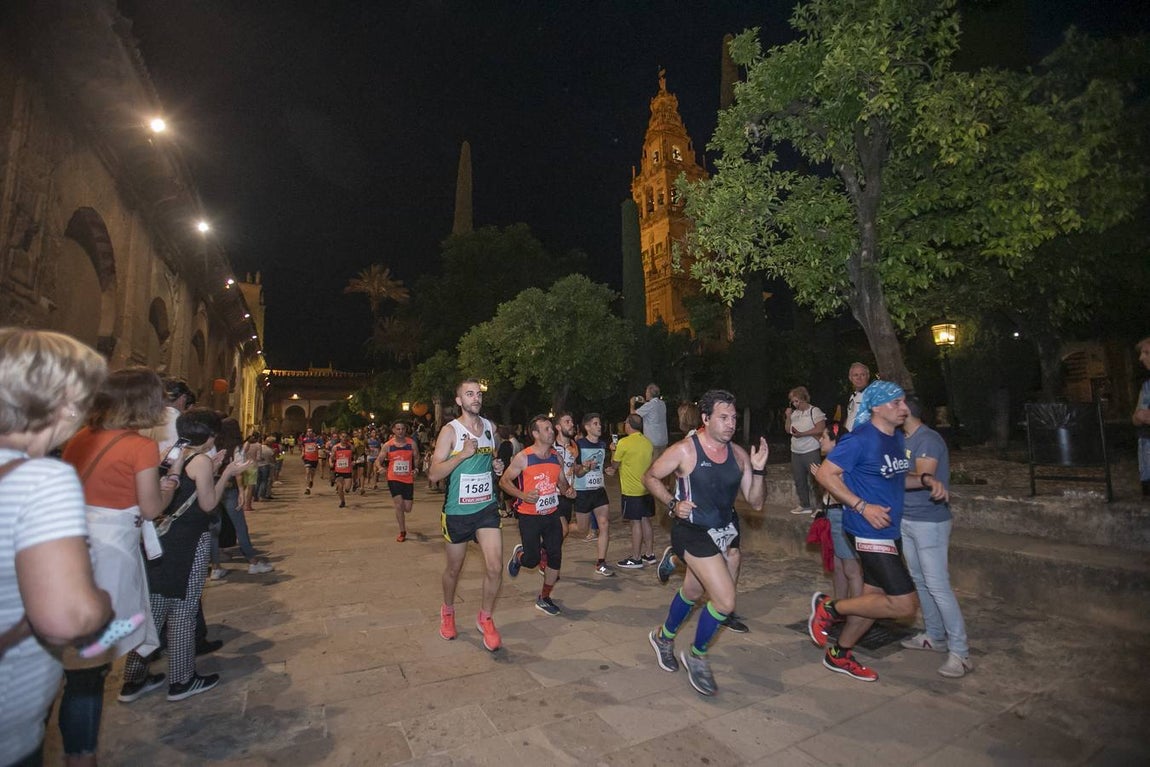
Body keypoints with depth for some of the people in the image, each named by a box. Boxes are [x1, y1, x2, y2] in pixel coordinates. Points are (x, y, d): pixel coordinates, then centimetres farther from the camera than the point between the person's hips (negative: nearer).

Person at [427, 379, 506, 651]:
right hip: (457, 510, -3)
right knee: (454, 568, 15)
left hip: (487, 507, 3)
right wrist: (462, 454, -25)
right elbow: (433, 474, -14)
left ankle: (485, 618, 16)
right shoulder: (450, 430, -10)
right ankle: (448, 610, 43)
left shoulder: (490, 427, 5)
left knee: (495, 567, -8)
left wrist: (497, 467, 1)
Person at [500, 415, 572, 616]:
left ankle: (544, 598, 24)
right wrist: (523, 495, -23)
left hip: (551, 514, 5)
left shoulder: (556, 457, 4)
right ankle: (519, 554, 35)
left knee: (555, 556, 4)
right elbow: (504, 481, -8)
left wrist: (567, 490, -7)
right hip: (529, 516, -5)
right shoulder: (523, 457, -13)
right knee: (532, 560, -3)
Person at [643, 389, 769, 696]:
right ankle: (697, 657, 16)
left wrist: (758, 469, -14)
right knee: (725, 601, -13)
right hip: (693, 532, -6)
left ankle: (663, 636, 51)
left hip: (726, 531, 6)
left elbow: (755, 503, 0)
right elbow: (650, 477, -5)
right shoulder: (684, 450, -17)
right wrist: (673, 504, -18)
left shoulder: (739, 455, -2)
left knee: (693, 591, 23)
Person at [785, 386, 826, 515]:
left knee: (815, 479, -2)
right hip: (796, 452, 7)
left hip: (811, 451, -7)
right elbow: (788, 430, 15)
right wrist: (788, 417, 1)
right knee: (799, 480, 12)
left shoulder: (814, 411, -8)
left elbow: (821, 429, -17)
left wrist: (802, 434, -21)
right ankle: (805, 505, 25)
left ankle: (820, 507, 7)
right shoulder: (794, 413, 12)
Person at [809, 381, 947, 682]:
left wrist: (926, 481, 2)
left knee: (874, 596, 17)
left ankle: (839, 655, 32)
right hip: (869, 533, -9)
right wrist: (862, 506, -23)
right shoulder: (860, 439, -19)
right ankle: (829, 607, 7)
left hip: (890, 531, 9)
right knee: (904, 604, -9)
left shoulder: (897, 438, 9)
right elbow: (825, 474, -19)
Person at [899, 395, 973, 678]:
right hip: (907, 520, 9)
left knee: (938, 587, -6)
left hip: (929, 523, -9)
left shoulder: (928, 440, -17)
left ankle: (960, 653, 3)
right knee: (920, 581, 16)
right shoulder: (905, 440, 9)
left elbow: (922, 479, -23)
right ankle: (934, 636, 29)